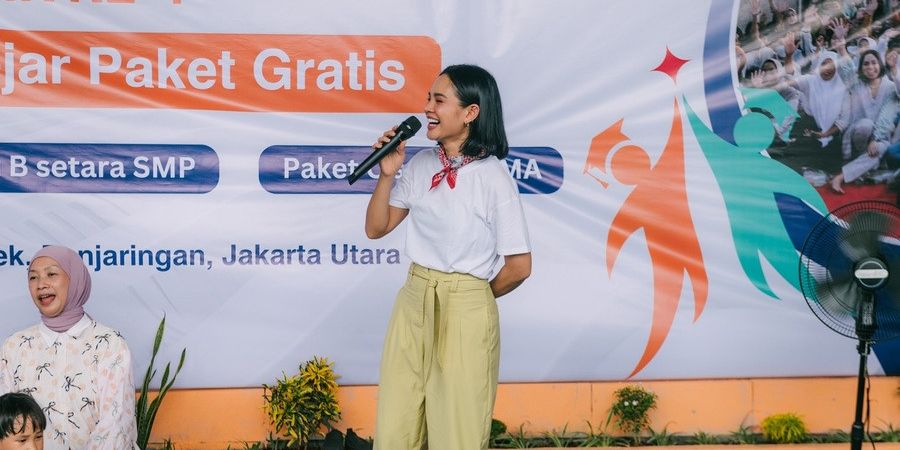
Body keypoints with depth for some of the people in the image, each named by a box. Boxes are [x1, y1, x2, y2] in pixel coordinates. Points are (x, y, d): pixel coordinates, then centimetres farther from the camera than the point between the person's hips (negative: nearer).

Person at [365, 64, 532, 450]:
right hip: (413, 304, 6)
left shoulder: (494, 179, -14)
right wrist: (387, 174, -5)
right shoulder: (420, 166, 3)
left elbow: (519, 266, -11)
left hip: (465, 315, -6)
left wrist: (476, 296, 4)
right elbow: (376, 228, 8)